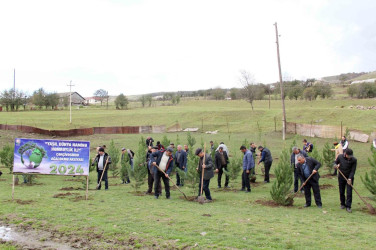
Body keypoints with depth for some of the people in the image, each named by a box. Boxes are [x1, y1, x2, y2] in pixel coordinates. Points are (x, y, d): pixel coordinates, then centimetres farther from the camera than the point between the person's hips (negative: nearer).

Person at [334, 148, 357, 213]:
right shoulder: (340, 157, -8)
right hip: (341, 177, 2)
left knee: (349, 192, -7)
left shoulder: (354, 160, -14)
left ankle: (348, 206, -2)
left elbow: (353, 170, -12)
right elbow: (335, 162, 10)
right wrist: (337, 165, -14)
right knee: (341, 192, 9)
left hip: (349, 177, -2)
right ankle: (343, 204, 26)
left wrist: (350, 178, -21)